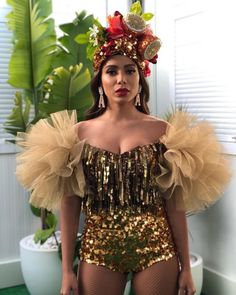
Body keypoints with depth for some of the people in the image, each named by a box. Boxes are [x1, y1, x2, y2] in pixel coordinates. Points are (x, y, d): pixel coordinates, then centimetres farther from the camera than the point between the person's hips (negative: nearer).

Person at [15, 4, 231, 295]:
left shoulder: (162, 130, -2)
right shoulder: (79, 133, 0)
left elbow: (175, 204, -1)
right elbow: (69, 205, 1)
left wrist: (185, 266, 1)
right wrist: (66, 269, 0)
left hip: (156, 248, 0)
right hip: (99, 249, 1)